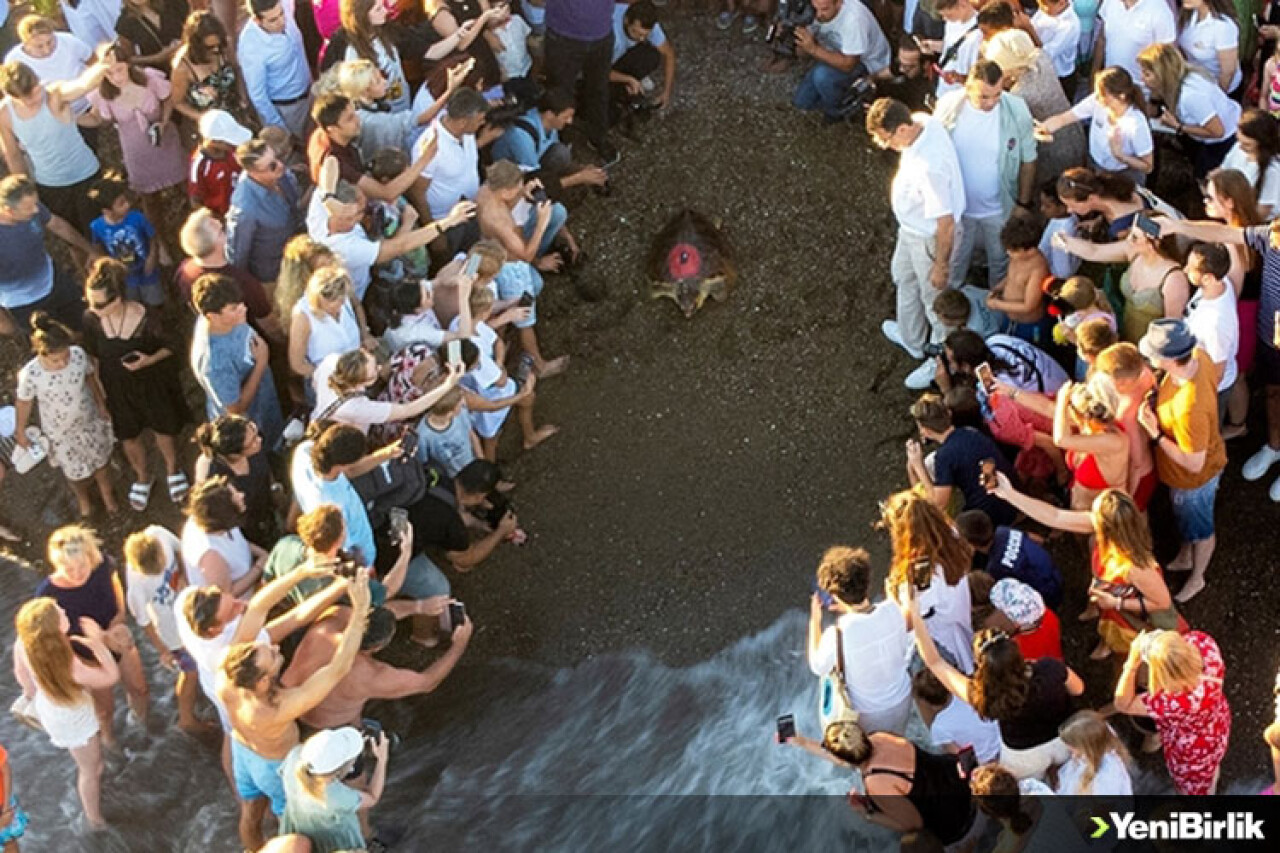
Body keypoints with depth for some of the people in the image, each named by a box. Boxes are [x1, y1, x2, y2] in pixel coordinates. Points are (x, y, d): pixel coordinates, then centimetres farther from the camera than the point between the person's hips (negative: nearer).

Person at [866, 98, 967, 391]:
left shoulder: (929, 168, -43)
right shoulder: (923, 121, -18)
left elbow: (945, 223, -31)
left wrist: (941, 265, -18)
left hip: (930, 238, -9)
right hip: (911, 226, 9)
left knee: (934, 299, 17)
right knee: (904, 277, 33)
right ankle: (911, 338, 59)